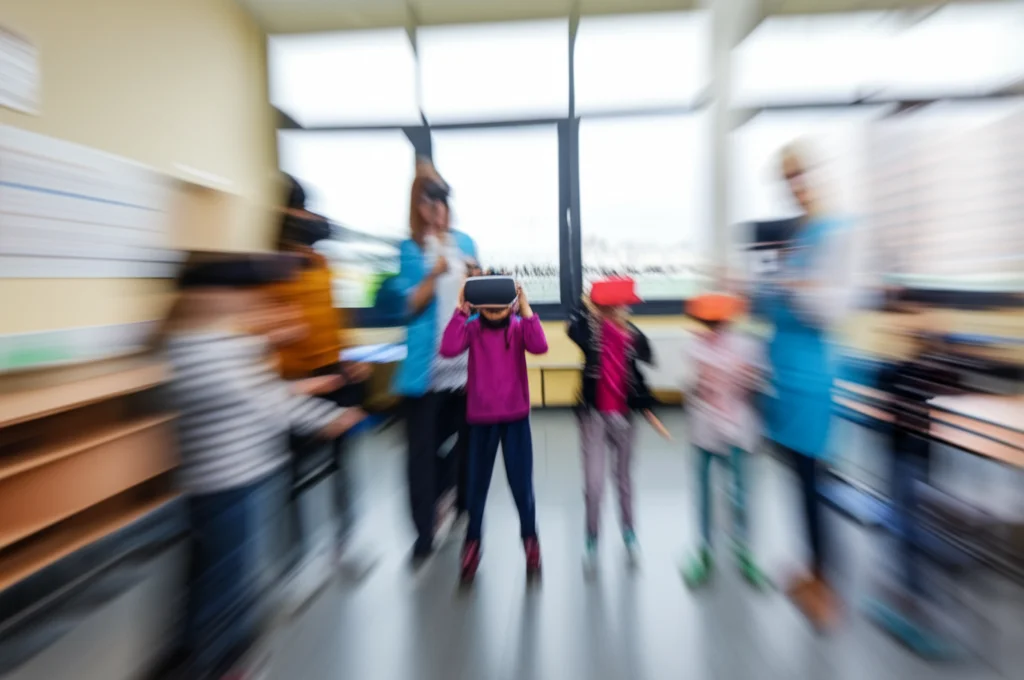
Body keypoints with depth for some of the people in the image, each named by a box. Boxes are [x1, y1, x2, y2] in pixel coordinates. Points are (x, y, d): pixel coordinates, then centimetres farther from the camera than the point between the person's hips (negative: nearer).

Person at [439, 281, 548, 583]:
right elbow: (448, 348, -22)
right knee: (478, 482, 12)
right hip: (481, 417, 1)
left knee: (521, 482, 7)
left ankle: (530, 538, 31)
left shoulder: (519, 326, -3)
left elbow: (540, 346, -23)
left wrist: (525, 307, -24)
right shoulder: (472, 328, -4)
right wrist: (461, 309, -21)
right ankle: (472, 542, 33)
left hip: (516, 417, 0)